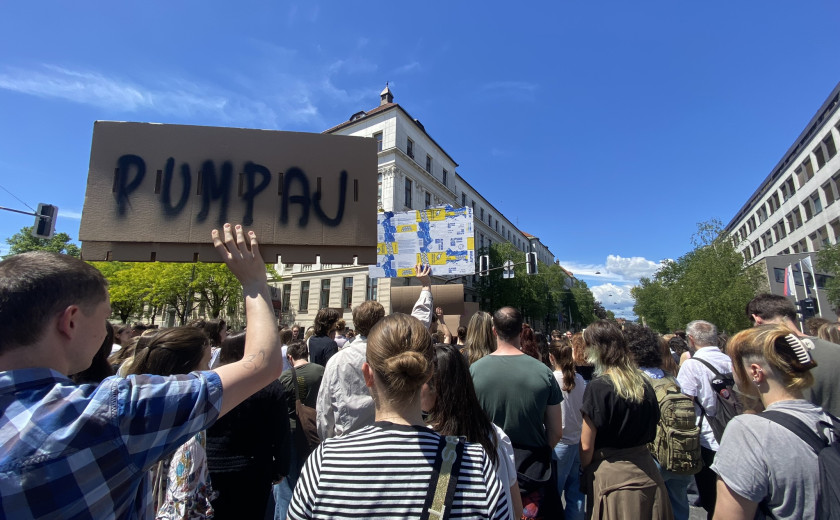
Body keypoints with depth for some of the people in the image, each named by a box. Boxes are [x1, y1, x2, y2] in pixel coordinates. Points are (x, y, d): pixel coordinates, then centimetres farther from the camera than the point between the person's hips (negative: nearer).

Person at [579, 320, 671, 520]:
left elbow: (587, 446, -13)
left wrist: (585, 472, 4)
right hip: (647, 473, 6)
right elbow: (651, 433, 12)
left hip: (612, 477, -6)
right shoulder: (644, 384, 0)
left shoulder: (598, 387, -18)